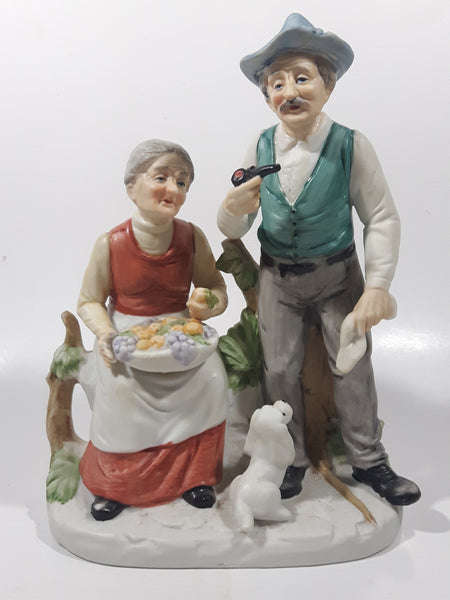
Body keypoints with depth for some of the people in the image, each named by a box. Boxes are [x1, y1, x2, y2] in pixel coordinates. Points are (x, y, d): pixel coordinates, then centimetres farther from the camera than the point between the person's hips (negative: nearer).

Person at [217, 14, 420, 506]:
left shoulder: (351, 146, -14)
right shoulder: (260, 149, -8)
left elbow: (382, 219, -10)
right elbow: (231, 231, -3)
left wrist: (378, 286, -17)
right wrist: (235, 208, -26)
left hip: (337, 275, -2)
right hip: (277, 277, 2)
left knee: (352, 367, 8)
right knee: (279, 371, 9)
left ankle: (368, 460, 28)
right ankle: (291, 459, 29)